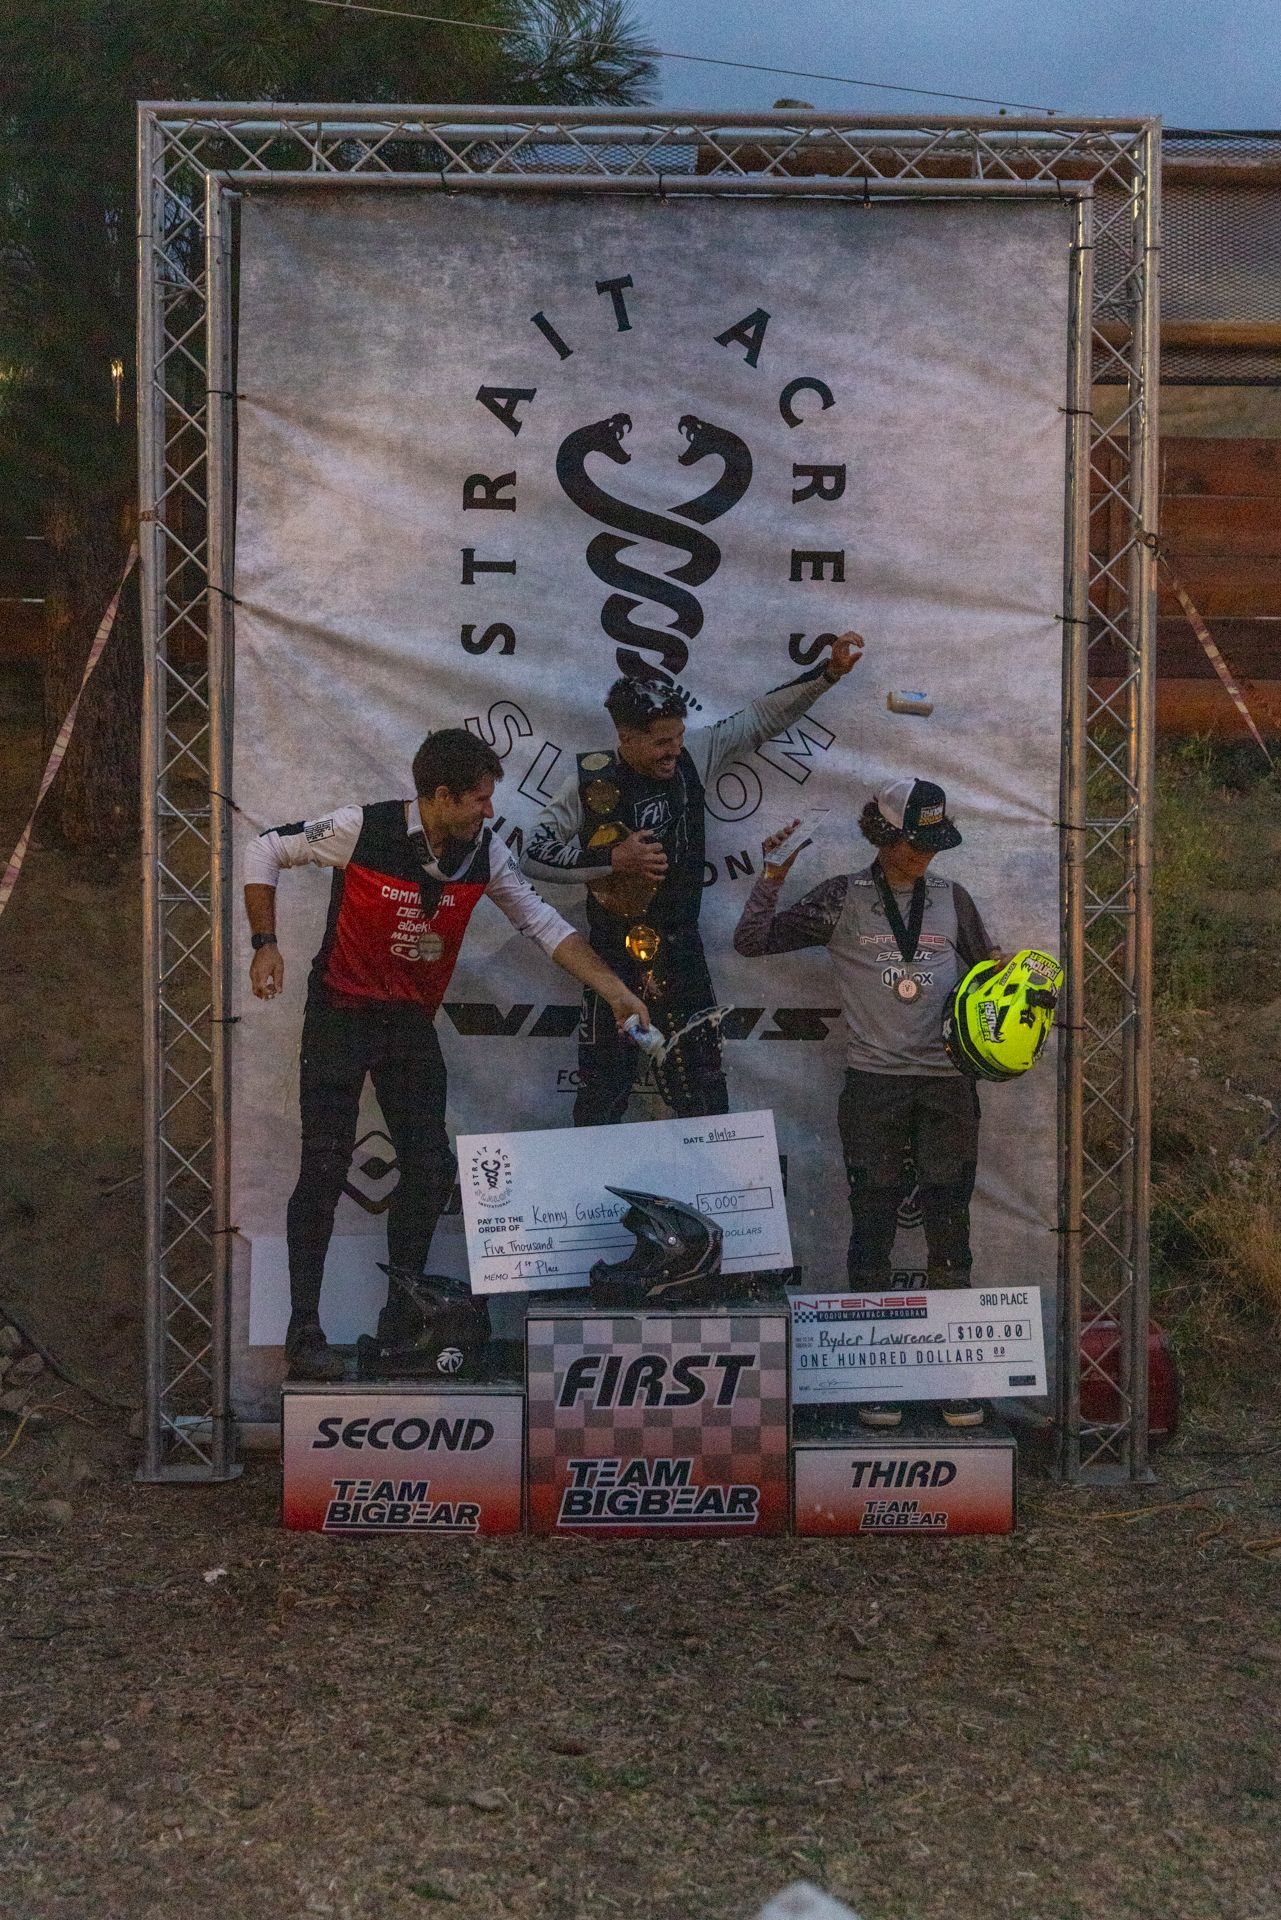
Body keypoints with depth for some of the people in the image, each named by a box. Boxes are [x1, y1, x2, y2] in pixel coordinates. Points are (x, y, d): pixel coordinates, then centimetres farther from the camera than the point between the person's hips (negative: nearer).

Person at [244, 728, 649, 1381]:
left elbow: (546, 925, 1)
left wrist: (615, 992, -5)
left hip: (413, 1021, 5)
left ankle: (399, 1320, 17)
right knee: (325, 1167, -8)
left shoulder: (484, 854, -6)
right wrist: (266, 945, -11)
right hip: (341, 1010, -4)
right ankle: (303, 1332, 1)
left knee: (431, 1168, 1)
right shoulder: (362, 829, -18)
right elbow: (264, 851, -5)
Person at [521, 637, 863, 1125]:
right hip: (616, 957, -3)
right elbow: (532, 856, -7)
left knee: (704, 1095, 7)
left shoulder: (693, 754, -3)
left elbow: (762, 718, 6)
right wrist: (613, 858, -17)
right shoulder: (591, 782, -11)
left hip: (682, 954, 3)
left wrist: (828, 672, -2)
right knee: (603, 1093, 5)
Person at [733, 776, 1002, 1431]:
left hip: (948, 1085, 2)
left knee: (949, 1228, 2)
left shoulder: (952, 899, 12)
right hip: (873, 1083, -2)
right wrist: (772, 878, -6)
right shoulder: (843, 899, 4)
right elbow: (751, 941, 5)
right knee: (873, 1224, 1)